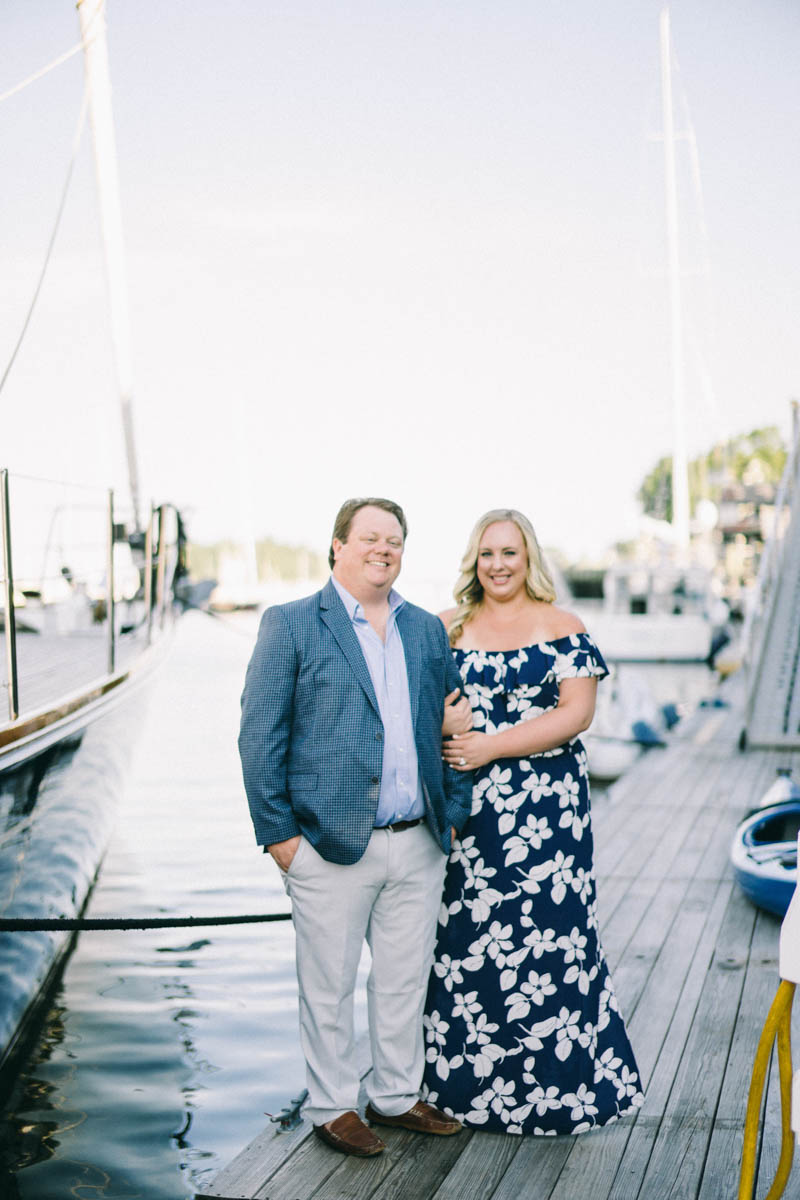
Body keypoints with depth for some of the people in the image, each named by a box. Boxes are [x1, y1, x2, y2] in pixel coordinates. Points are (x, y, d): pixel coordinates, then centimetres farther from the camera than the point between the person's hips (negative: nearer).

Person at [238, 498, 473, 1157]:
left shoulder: (428, 629, 12)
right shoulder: (290, 625, -4)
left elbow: (451, 726, 16)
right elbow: (260, 737, -6)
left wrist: (455, 812, 9)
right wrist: (277, 832, -10)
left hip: (419, 844, 5)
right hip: (330, 845, -4)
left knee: (406, 980, 15)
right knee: (330, 986, 7)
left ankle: (397, 1096, 33)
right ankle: (333, 1106, 25)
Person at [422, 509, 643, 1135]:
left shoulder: (563, 629, 2)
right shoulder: (449, 628, 10)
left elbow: (577, 712, -7)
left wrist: (491, 747, -14)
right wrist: (442, 744, -10)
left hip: (545, 806, -2)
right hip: (466, 806, 2)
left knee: (547, 933, -1)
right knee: (466, 934, 4)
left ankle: (557, 1082, 15)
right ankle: (470, 1077, 19)